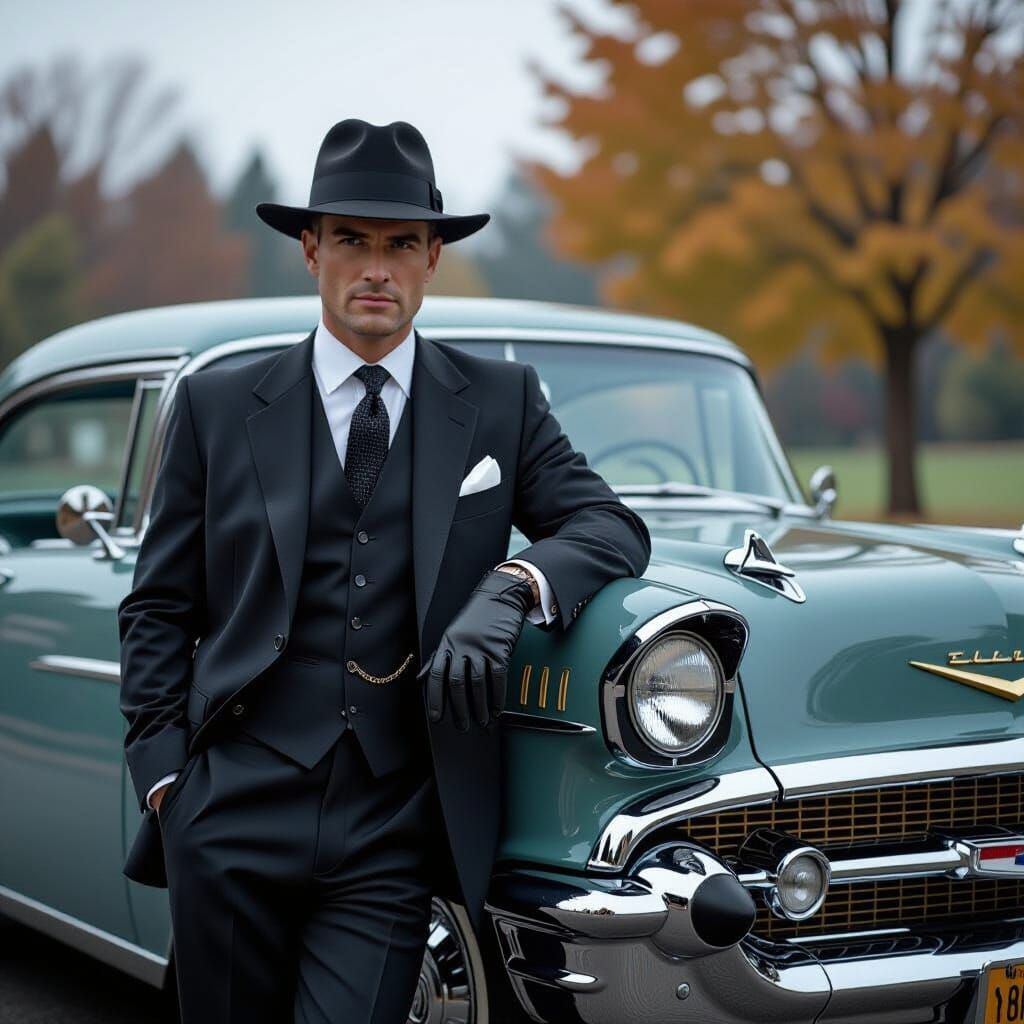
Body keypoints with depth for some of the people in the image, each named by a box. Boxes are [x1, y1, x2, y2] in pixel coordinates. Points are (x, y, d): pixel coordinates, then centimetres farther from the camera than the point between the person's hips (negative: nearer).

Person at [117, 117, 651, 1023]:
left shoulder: (501, 400, 9)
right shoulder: (217, 405, 7)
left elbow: (613, 530, 1)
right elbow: (159, 609, 9)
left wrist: (508, 590, -20)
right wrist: (165, 776, -3)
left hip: (392, 844, 0)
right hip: (233, 822, 1)